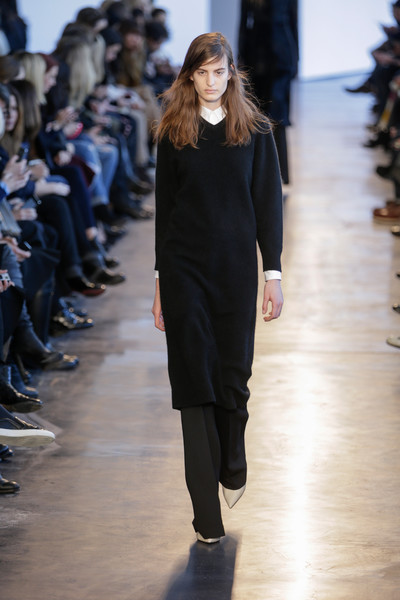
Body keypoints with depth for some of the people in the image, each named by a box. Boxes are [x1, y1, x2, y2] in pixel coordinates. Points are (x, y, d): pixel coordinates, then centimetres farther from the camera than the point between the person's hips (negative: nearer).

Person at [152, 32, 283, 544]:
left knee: (233, 374, 6)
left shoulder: (254, 130, 4)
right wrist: (161, 283, 6)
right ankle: (207, 514, -1)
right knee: (194, 380, -4)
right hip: (184, 266, 0)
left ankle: (232, 466, 36)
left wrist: (273, 274, -2)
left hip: (237, 265, 0)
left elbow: (268, 204, 3)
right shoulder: (173, 133, 6)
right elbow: (164, 207, 8)